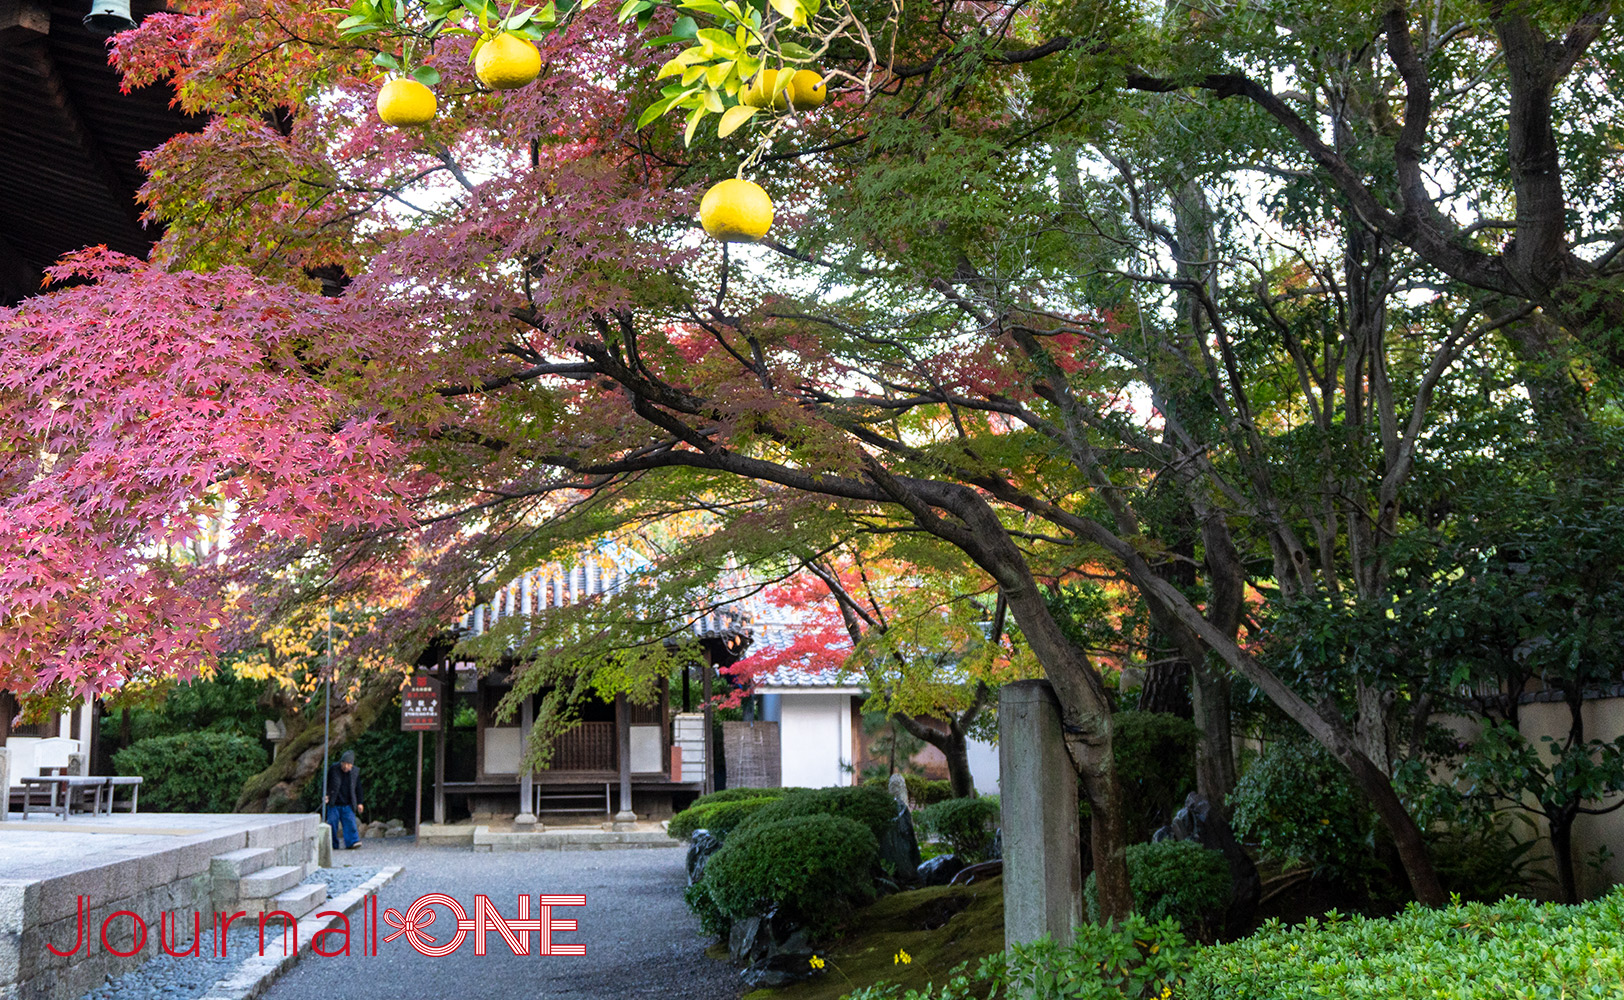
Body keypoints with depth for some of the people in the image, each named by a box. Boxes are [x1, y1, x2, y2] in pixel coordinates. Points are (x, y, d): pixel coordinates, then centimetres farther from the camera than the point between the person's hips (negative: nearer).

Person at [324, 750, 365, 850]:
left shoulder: (356, 771, 3)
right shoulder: (333, 769, -3)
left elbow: (358, 788, 12)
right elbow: (325, 783, 7)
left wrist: (359, 803, 11)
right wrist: (326, 795, -7)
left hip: (348, 805, 1)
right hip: (334, 804, -1)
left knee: (350, 823, -11)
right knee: (332, 823, -1)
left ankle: (352, 842, -14)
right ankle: (333, 845, 7)